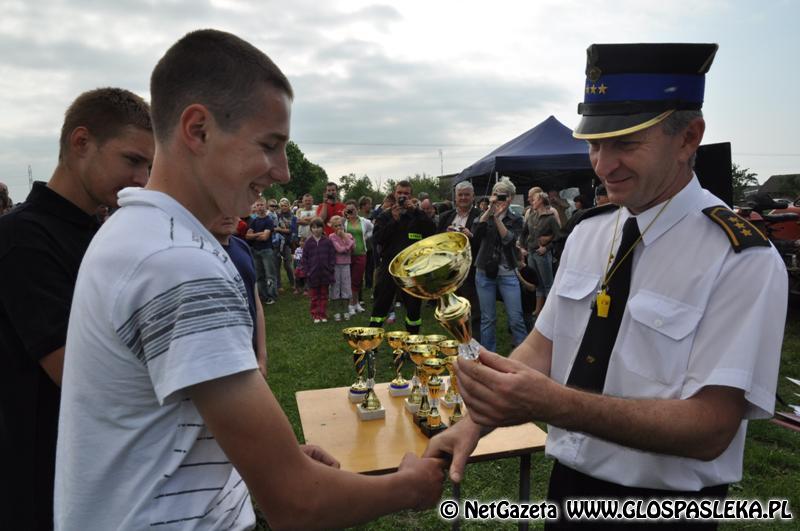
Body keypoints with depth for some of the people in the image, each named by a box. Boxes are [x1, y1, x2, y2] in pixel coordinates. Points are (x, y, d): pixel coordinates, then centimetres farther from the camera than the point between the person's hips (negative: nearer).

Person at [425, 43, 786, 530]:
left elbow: (709, 428, -25)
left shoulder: (743, 261, -20)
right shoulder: (586, 234, -2)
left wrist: (551, 404, -36)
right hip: (567, 484, 5)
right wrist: (477, 420, -15)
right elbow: (542, 346, 0)